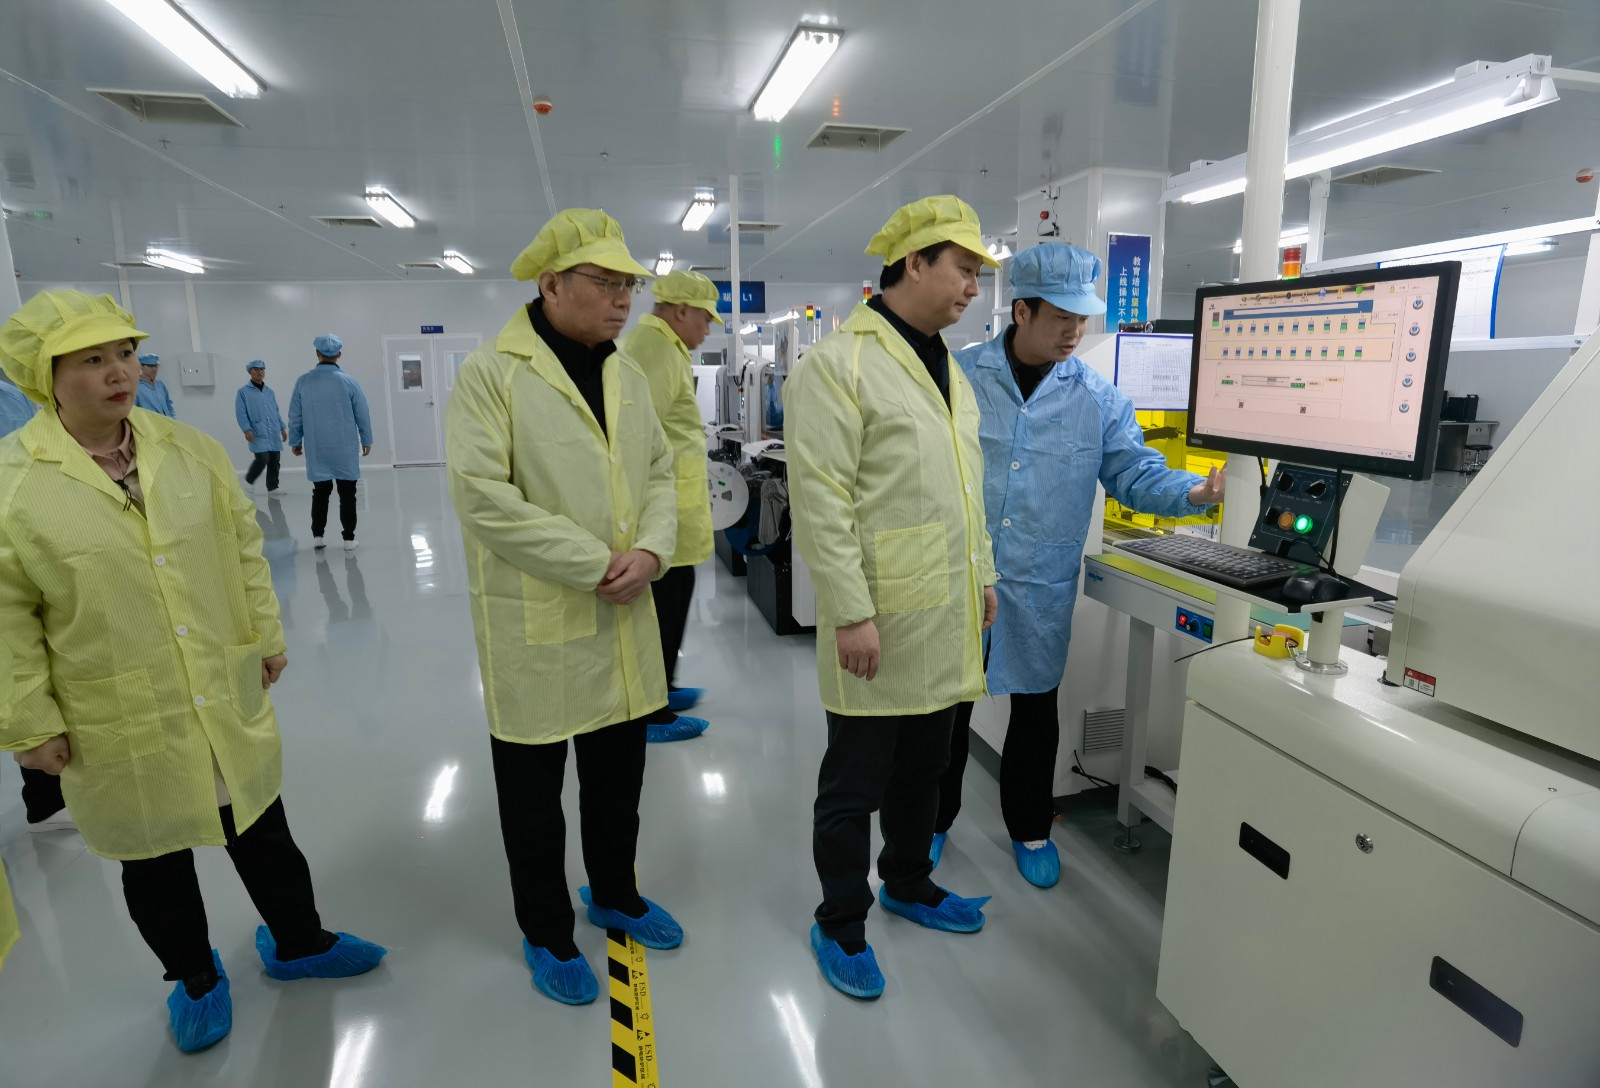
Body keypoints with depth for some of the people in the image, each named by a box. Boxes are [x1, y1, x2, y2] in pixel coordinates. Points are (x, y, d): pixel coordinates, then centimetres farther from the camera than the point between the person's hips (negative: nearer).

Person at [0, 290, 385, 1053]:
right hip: (120, 729, -2)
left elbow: (243, 547, 5)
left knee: (261, 829, 17)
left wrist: (265, 638, 6)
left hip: (229, 699, 3)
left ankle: (297, 942, 40)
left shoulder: (191, 451, -2)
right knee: (153, 861, 17)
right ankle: (193, 977, 41)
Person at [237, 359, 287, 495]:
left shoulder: (270, 392, 16)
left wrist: (282, 428, 13)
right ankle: (249, 480, 13)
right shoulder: (243, 392, 0)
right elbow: (240, 413, -5)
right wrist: (247, 430, -14)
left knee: (275, 461, 4)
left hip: (273, 434, 5)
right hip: (257, 434, -5)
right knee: (262, 459, -12)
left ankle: (272, 487, 14)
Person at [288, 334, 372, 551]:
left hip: (317, 449, 2)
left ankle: (317, 535, 15)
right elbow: (362, 414, -2)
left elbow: (295, 416, 5)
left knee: (320, 492, 13)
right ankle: (349, 538, 3)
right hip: (344, 448, -2)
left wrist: (295, 441, 18)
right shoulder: (348, 381, -7)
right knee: (347, 493, 3)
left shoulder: (303, 382, -1)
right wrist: (366, 440, 11)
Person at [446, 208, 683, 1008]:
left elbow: (659, 471, 10)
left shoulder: (627, 374, 8)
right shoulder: (490, 373, -12)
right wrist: (594, 563, -19)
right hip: (537, 622, -6)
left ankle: (615, 896, 44)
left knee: (619, 774, 20)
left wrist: (651, 551, -10)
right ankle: (546, 935, 35)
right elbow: (484, 496, -20)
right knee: (533, 788, 12)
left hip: (625, 616, 6)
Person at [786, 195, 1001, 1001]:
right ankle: (840, 925, 29)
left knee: (923, 769, 22)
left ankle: (909, 884, 44)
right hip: (879, 623, -8)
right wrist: (851, 612, -19)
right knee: (855, 785, 9)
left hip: (947, 618, 8)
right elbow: (820, 502, -18)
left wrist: (983, 577, 19)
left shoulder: (949, 369, 15)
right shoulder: (837, 364, -13)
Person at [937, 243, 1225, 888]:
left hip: (1040, 589, 2)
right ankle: (935, 820, 35)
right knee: (948, 707, 12)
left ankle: (1030, 830, 38)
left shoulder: (1097, 398, 2)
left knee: (1036, 711, 15)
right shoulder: (959, 376, -4)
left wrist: (1193, 493, -19)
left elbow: (1135, 473, 1)